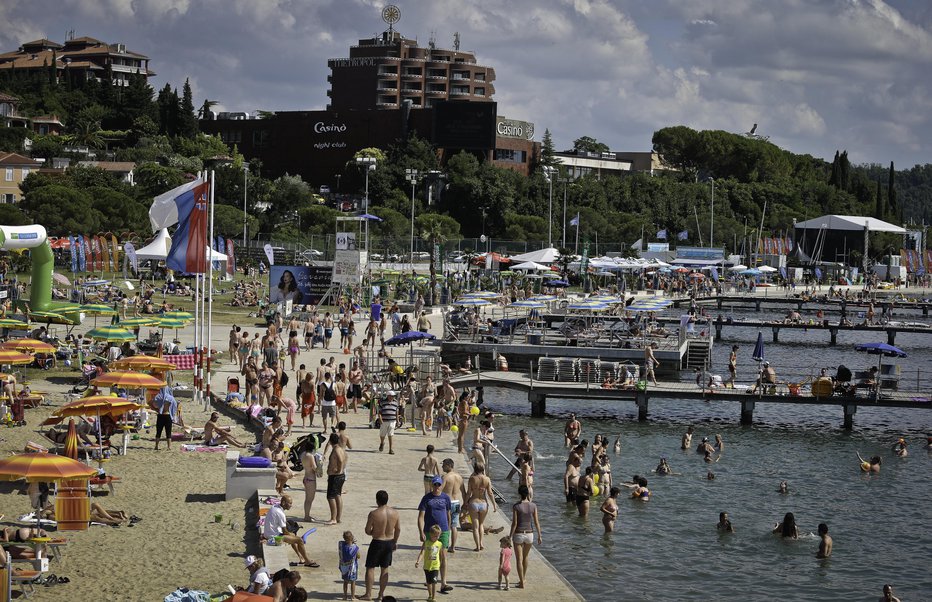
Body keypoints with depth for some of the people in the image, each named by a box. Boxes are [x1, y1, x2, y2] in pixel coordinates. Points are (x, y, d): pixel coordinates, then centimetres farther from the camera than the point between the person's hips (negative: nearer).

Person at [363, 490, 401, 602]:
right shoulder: (394, 512, -6)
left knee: (370, 568, 8)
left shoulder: (373, 514, -19)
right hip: (389, 542, 5)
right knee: (385, 569, 15)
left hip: (377, 543, -5)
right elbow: (398, 529, 5)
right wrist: (395, 542, 18)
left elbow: (367, 531, -13)